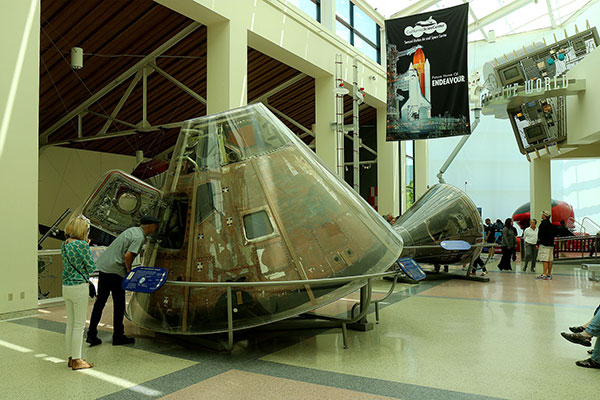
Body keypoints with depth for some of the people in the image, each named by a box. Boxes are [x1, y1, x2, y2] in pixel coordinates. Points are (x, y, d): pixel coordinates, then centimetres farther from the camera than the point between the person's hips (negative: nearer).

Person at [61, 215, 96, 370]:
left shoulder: (64, 245, 8)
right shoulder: (82, 245, -16)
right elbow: (91, 267, -13)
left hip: (66, 286, 8)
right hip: (79, 287, -8)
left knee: (70, 324, 15)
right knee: (79, 325, 1)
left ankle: (71, 357, 24)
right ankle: (77, 360, 8)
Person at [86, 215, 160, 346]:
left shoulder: (132, 230, 15)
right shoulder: (139, 237, -13)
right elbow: (127, 256, -23)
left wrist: (127, 270, 16)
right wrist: (129, 271, -7)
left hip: (103, 265, 9)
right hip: (115, 270, -9)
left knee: (100, 302, 13)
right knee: (119, 304, 4)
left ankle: (91, 335, 17)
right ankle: (118, 337, 13)